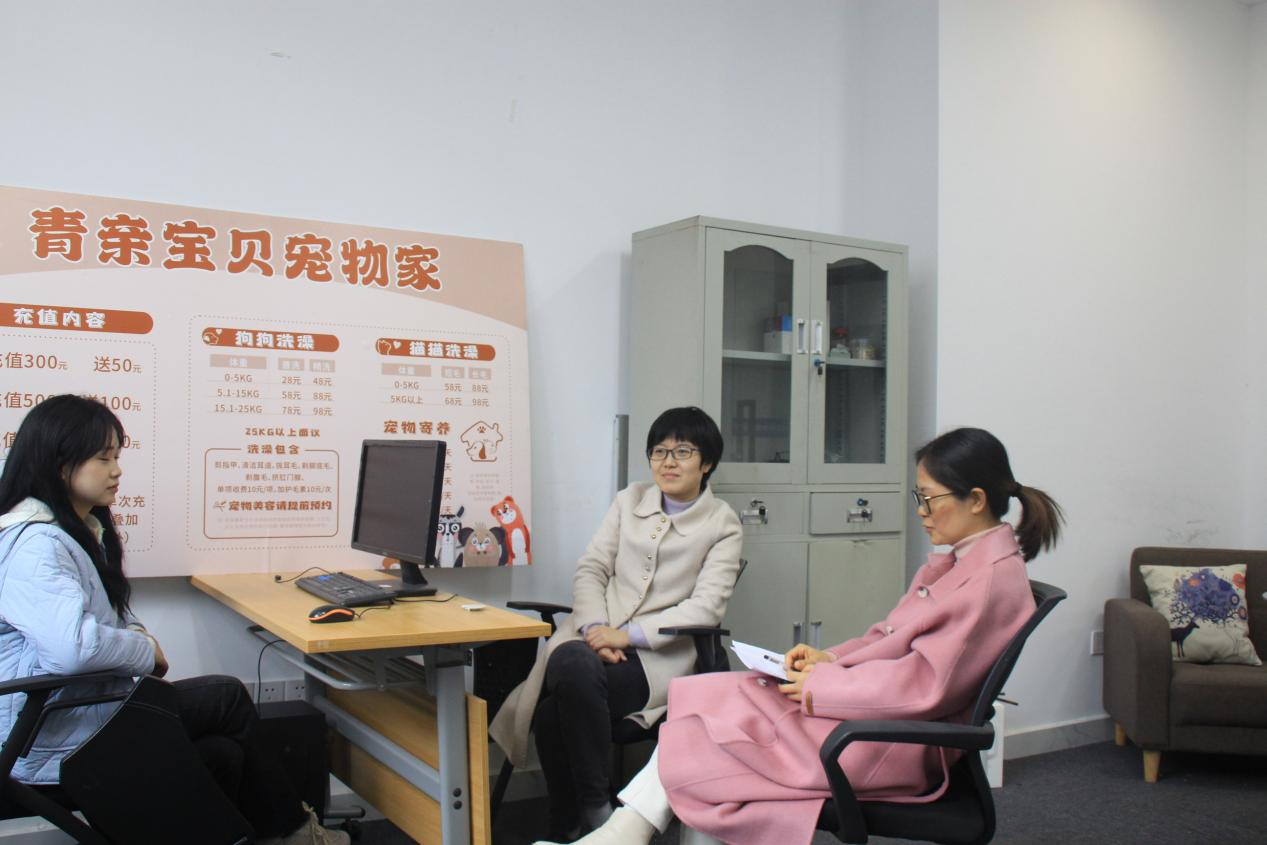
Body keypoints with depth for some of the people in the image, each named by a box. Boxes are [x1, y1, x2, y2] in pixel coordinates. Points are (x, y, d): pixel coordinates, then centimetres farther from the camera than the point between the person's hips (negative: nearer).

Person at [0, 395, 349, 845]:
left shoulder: (83, 529, 13)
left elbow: (114, 615, 25)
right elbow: (74, 645, -38)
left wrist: (136, 637, 2)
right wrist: (146, 651, -18)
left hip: (93, 703, 10)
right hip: (55, 745, -10)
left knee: (222, 754, -2)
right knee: (228, 697, -6)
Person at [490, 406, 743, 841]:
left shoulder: (722, 524, 4)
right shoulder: (630, 500, 15)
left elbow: (705, 606, -7)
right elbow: (590, 568, 9)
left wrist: (627, 635, -16)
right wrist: (595, 628, -11)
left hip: (658, 654, -4)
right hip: (595, 635, 4)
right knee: (569, 661, -32)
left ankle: (593, 806, -13)